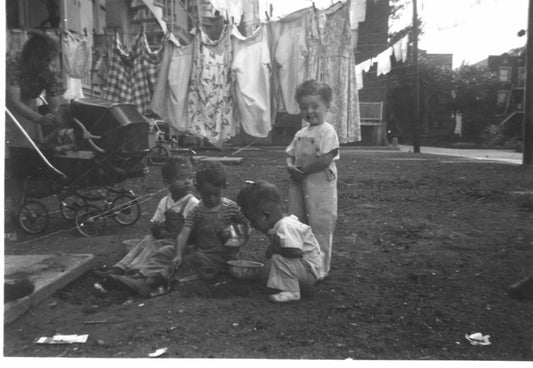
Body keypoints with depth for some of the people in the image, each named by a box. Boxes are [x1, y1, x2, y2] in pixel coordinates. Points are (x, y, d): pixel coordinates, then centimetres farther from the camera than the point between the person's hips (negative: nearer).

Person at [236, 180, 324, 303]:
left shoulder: (286, 226, -26)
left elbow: (295, 251, -38)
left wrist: (274, 248, -24)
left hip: (310, 270, -10)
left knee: (278, 258, -27)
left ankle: (291, 292, -18)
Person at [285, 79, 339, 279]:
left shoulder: (327, 131, -11)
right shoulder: (300, 134, 13)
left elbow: (326, 160, -20)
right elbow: (290, 156, 15)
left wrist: (302, 170, -17)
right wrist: (290, 167, -7)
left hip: (320, 186, -8)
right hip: (299, 186, 8)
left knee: (320, 226, 1)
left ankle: (321, 269, 13)